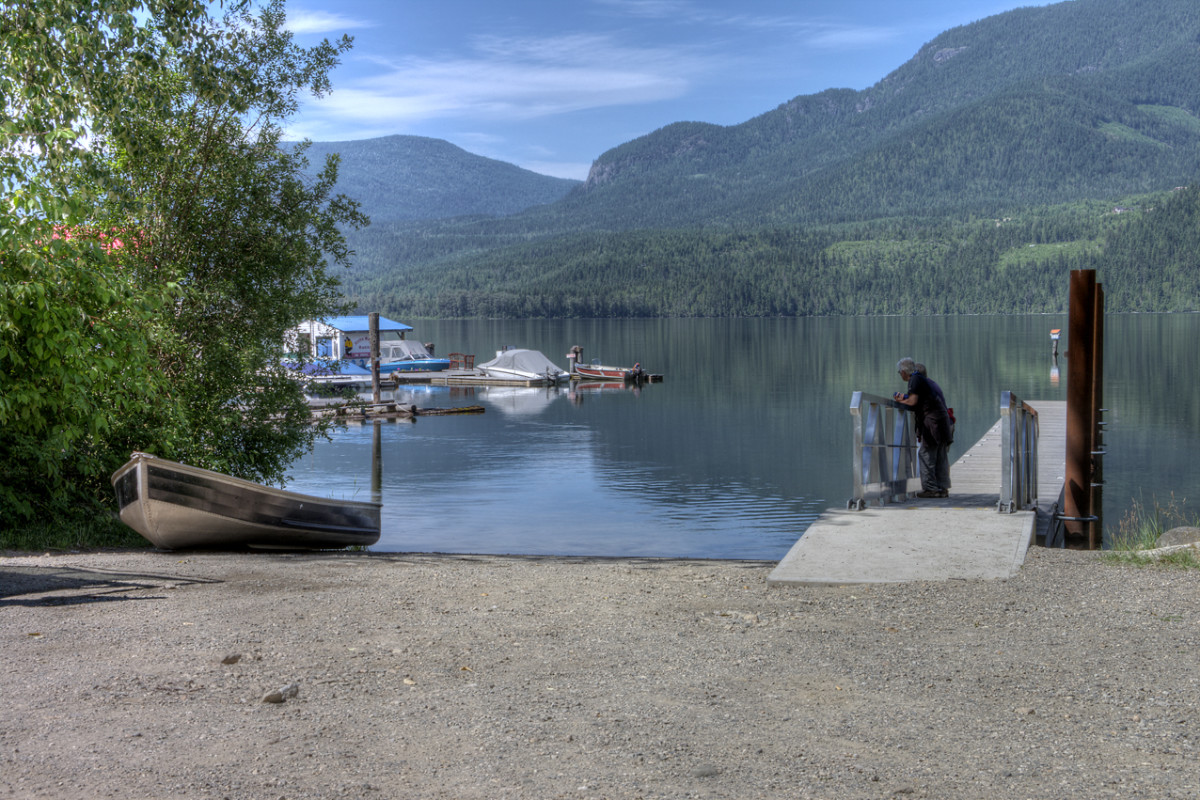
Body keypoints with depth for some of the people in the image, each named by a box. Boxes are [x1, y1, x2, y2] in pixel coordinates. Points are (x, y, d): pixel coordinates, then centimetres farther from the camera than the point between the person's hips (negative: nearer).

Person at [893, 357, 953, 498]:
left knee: (926, 455, -6)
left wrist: (900, 401, 4)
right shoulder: (924, 379, 25)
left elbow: (913, 401, -14)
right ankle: (942, 488, 9)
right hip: (942, 419, 9)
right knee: (940, 456, 9)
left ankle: (930, 488, -9)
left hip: (932, 420, -9)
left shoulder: (915, 379, -5)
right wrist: (904, 398, 17)